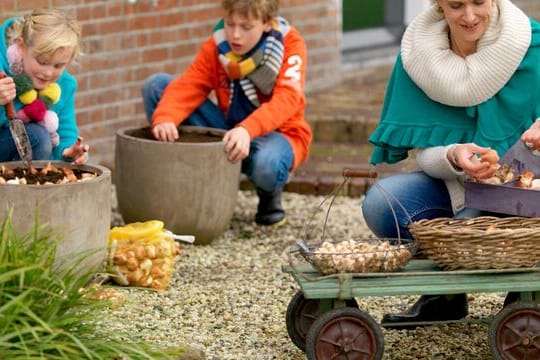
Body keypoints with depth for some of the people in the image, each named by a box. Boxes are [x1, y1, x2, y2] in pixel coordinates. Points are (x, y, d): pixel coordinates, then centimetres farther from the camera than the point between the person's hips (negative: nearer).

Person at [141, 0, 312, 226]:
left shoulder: (290, 45, -16)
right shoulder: (216, 47, -6)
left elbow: (286, 99, -32)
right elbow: (187, 86, -20)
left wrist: (247, 130, -49)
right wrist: (164, 118, -42)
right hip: (228, 133, 4)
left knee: (265, 163, -44)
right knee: (156, 86, -12)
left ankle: (270, 193, -3)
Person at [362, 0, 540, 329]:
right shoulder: (418, 55, -5)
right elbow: (425, 152, -6)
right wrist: (454, 157, -30)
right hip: (454, 187, 4)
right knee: (381, 203, -23)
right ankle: (443, 292, 2)